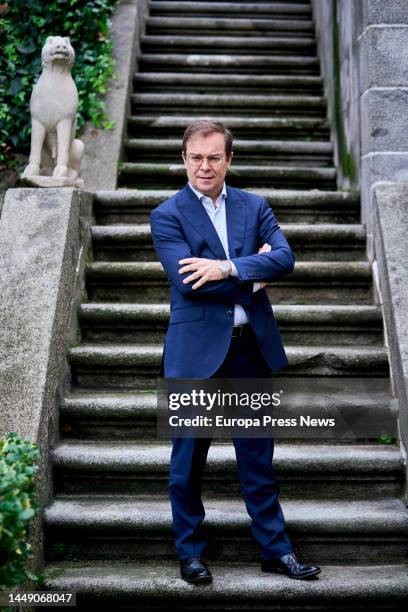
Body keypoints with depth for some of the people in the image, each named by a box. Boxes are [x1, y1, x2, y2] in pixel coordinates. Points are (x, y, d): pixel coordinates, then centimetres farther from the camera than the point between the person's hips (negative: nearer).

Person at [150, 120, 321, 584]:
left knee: (257, 456, 12)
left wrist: (228, 268, -20)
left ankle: (275, 549, 25)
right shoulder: (167, 216, -2)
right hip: (197, 350, -3)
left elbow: (285, 258, -7)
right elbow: (187, 280, -16)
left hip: (252, 347, 3)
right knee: (189, 458, 8)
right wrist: (254, 272, -10)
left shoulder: (254, 207, 9)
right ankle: (190, 552, 25)